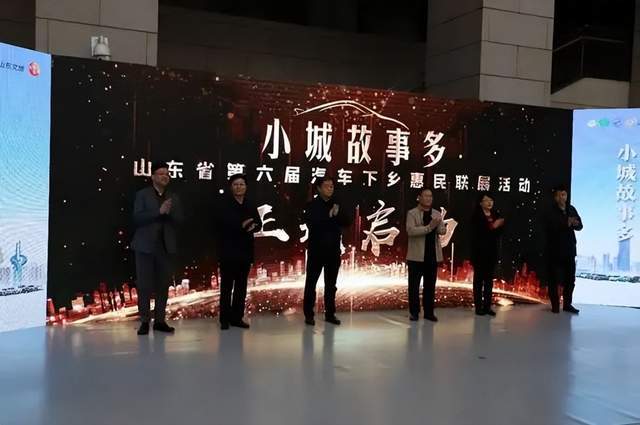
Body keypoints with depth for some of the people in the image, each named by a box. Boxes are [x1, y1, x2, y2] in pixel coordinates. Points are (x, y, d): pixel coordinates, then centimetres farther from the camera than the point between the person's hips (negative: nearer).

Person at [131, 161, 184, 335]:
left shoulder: (174, 198, 12)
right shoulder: (142, 195, 2)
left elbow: (179, 221, 4)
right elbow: (137, 218, -10)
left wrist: (169, 212, -15)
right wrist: (159, 211, -18)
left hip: (166, 247, 3)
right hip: (146, 246, -3)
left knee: (163, 286, 6)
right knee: (144, 285, -1)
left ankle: (160, 320, 14)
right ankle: (144, 321, 6)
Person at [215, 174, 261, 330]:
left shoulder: (250, 205, 11)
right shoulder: (224, 204, -3)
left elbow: (258, 223, 3)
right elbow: (223, 222, -19)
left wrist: (253, 226, -20)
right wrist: (241, 225, -31)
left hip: (245, 250, 5)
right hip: (228, 250, -5)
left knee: (241, 286, 9)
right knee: (226, 286, 0)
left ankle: (237, 317, 16)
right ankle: (225, 319, 4)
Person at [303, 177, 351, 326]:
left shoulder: (337, 204, 7)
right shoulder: (312, 205, -5)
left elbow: (346, 222, 0)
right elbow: (310, 222, -20)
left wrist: (337, 214, -17)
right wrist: (329, 216, -20)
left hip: (333, 249, 4)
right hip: (316, 249, -4)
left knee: (331, 283, 11)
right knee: (311, 282, 2)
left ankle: (330, 313, 19)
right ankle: (309, 314, 9)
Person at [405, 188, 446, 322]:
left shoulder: (437, 214, 11)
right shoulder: (412, 213, -5)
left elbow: (443, 231, 3)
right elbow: (411, 230, -19)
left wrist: (437, 225, -19)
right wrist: (429, 227, -24)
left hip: (432, 255, 5)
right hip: (416, 256, -4)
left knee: (430, 285, 9)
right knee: (414, 285, 2)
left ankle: (429, 312, 17)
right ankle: (414, 312, 11)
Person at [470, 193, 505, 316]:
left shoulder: (496, 215, 8)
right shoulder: (476, 216, -5)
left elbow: (499, 232, 7)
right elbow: (476, 232, -16)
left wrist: (500, 226, -14)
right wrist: (492, 227, -21)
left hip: (491, 251, 5)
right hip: (479, 252, -5)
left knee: (489, 279, 7)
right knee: (479, 279, 1)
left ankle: (487, 306, 13)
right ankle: (478, 307, 5)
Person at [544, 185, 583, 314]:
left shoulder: (571, 209, 9)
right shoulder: (550, 211, -8)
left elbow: (580, 226, 7)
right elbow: (549, 227, -22)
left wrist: (576, 224, -17)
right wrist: (566, 224, -30)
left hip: (569, 248, 5)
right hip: (554, 249, -5)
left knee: (570, 278, 10)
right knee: (554, 278, -1)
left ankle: (567, 304, 22)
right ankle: (555, 305, 9)